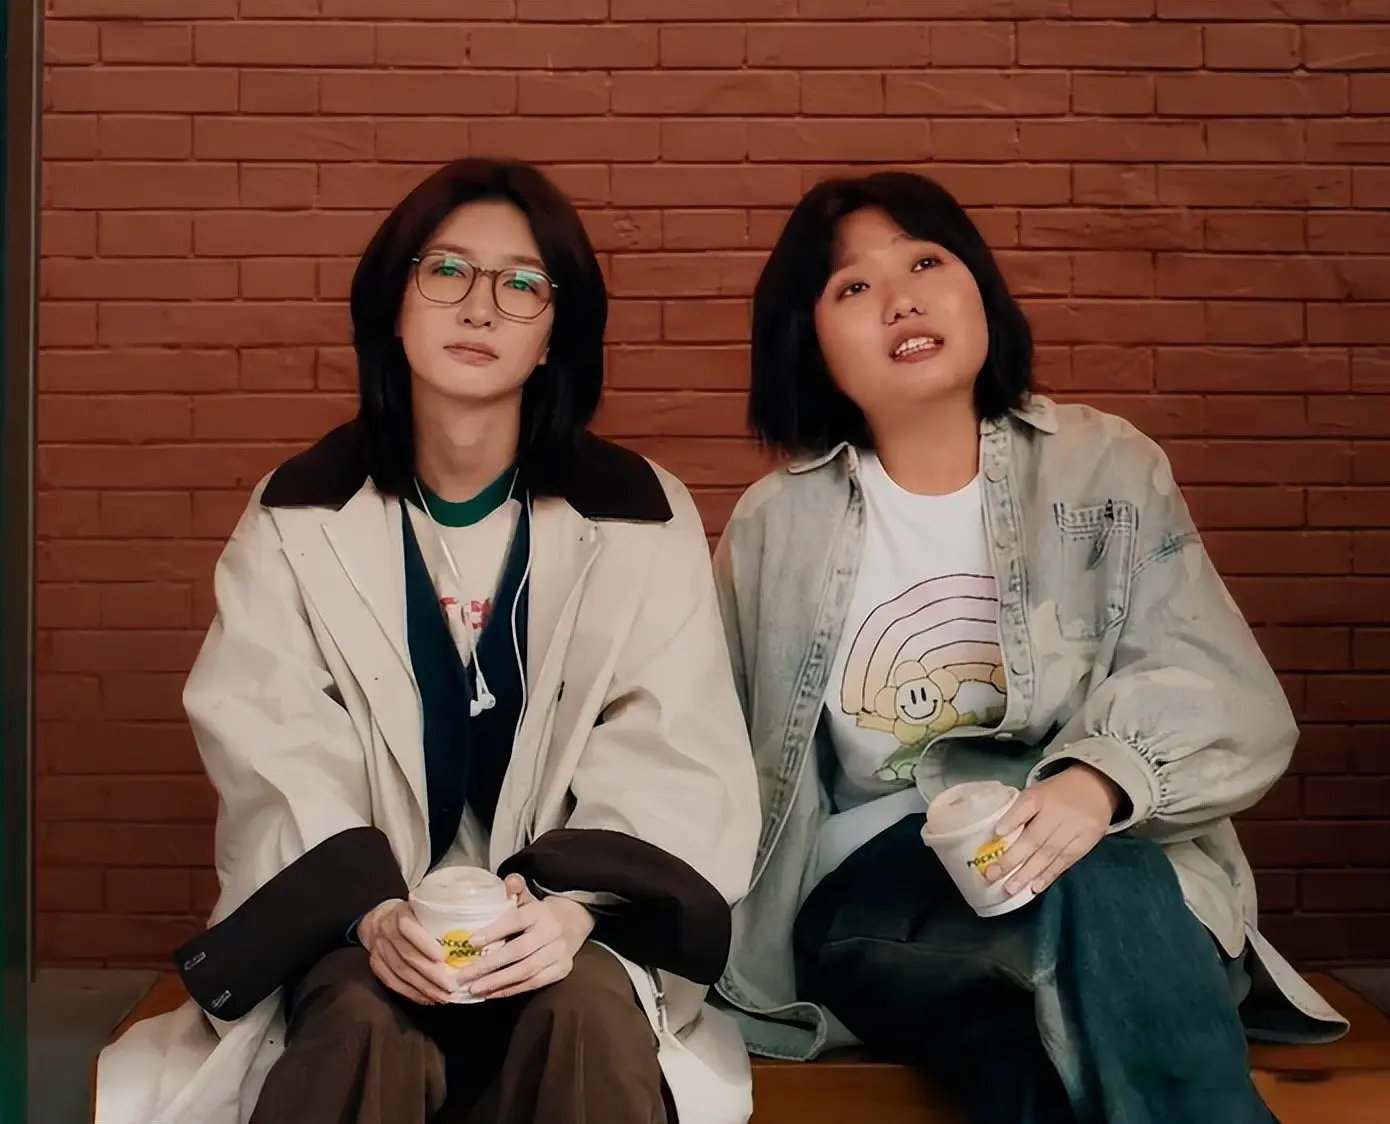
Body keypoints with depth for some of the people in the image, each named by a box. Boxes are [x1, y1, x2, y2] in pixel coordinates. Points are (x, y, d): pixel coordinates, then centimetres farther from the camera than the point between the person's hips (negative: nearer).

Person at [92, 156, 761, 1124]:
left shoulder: (642, 519, 1)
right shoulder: (299, 519, 5)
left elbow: (675, 760, -5)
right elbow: (276, 760, -4)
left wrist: (574, 903, -24)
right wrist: (367, 909, -23)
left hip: (563, 919, 0)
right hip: (357, 919, 0)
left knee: (586, 1011, -31)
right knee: (366, 1026, -31)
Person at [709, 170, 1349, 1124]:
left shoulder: (1107, 468, 6)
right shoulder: (772, 527, 9)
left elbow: (1227, 699, -5)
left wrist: (1102, 778, -26)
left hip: (1111, 861, 1)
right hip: (874, 887, 0)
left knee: (1094, 886, -37)